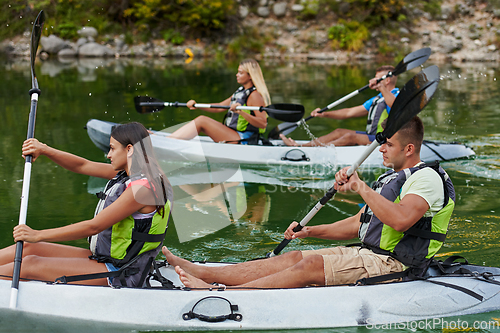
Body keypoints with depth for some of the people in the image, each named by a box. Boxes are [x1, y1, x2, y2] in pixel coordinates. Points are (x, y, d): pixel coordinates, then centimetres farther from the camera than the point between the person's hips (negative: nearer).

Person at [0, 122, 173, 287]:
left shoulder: (143, 188, -23)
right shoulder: (128, 173, 7)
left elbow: (93, 227, -24)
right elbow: (82, 166, 14)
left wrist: (38, 235, -20)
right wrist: (43, 150, -1)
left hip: (119, 275, -9)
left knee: (31, 265, -15)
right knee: (28, 248, 3)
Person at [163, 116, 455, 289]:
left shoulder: (427, 178, -12)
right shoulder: (391, 179, 21)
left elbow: (400, 219, -32)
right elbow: (357, 225, 22)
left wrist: (361, 187, -28)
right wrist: (310, 231, 11)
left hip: (391, 266, -9)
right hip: (368, 254, 9)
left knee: (311, 266, -22)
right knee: (294, 258, -5)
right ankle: (199, 272, -12)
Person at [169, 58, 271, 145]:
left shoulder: (255, 95, -13)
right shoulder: (241, 92, 16)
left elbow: (263, 124, -23)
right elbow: (219, 107, 17)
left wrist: (242, 112, -34)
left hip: (242, 140, -10)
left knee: (202, 121, -14)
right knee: (201, 121, 3)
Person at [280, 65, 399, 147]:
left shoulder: (397, 95, -8)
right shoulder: (375, 100, 22)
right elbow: (349, 112, 18)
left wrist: (381, 87, -42)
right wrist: (324, 114, 9)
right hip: (371, 137, 9)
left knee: (350, 137, -25)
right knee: (339, 132, 1)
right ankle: (300, 146, -7)